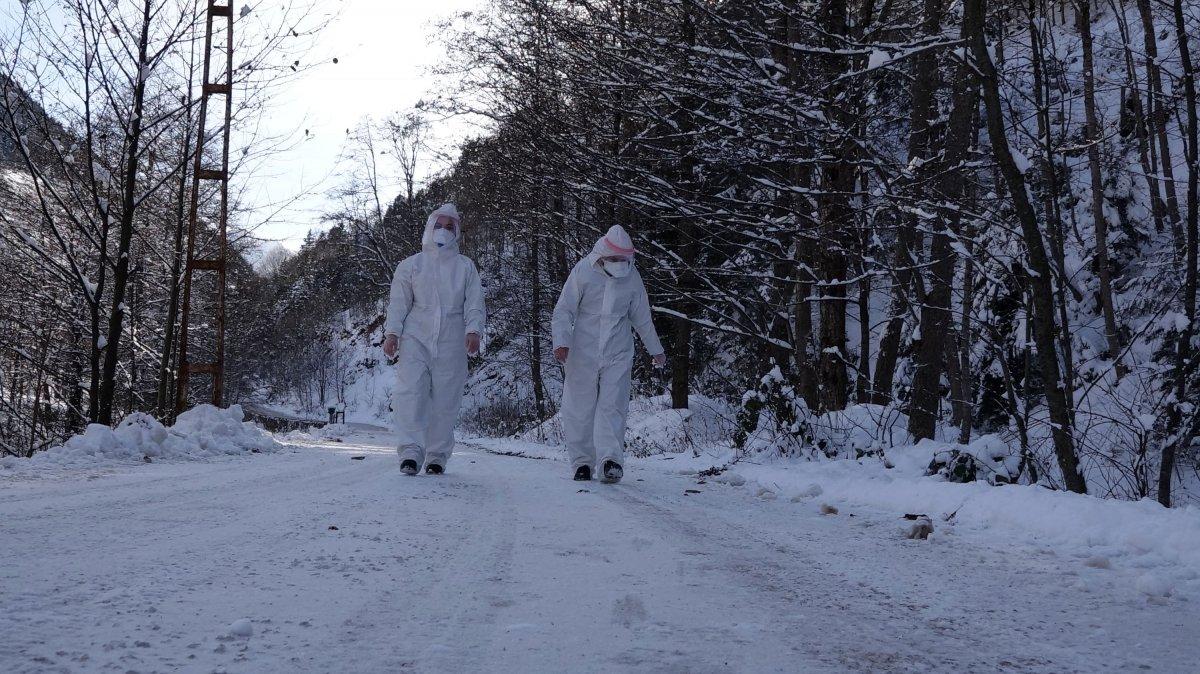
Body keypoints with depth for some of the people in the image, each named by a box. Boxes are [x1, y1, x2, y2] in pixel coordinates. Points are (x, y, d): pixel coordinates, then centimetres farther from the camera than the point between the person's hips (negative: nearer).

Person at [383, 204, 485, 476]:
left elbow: (474, 303, 6)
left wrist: (473, 330, -11)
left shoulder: (465, 266, 14)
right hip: (416, 337, 0)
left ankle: (437, 456, 10)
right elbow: (399, 302, 8)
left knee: (445, 400, 1)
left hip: (451, 343, 1)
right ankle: (411, 452, -18)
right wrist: (392, 332, -5)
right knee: (410, 392, -16)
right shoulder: (410, 265, 13)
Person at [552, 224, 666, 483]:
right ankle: (582, 461, 13)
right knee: (579, 408, 3)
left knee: (613, 406, -10)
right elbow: (563, 311, -4)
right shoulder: (583, 271, -6)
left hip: (618, 353, 1)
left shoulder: (632, 276, 3)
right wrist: (561, 341, -19)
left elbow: (642, 317, 16)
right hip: (583, 352, -1)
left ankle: (610, 458, -15)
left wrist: (656, 350, 23)